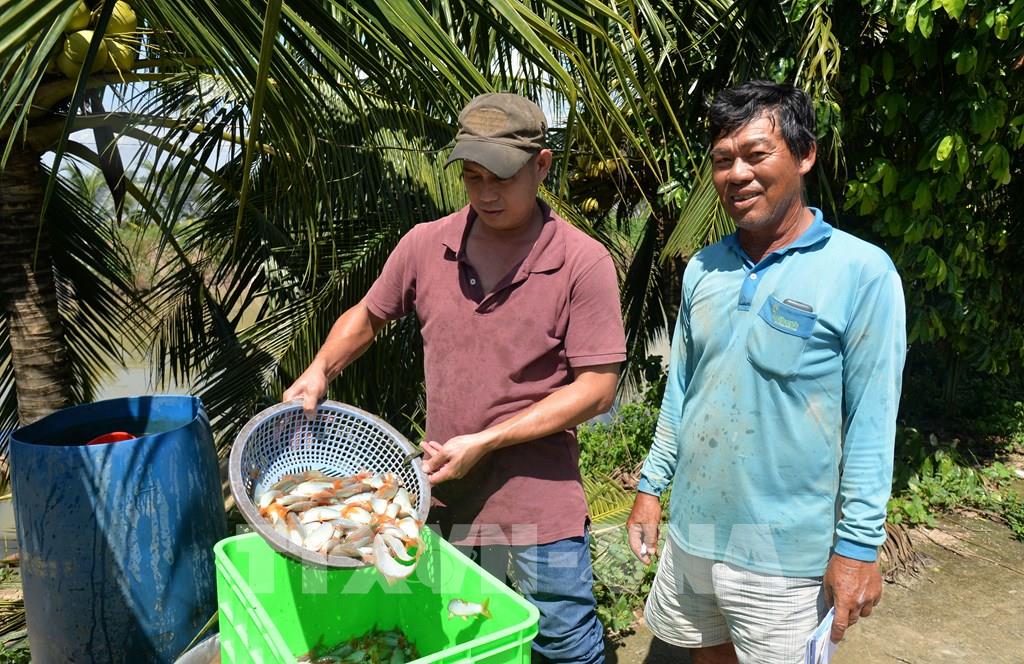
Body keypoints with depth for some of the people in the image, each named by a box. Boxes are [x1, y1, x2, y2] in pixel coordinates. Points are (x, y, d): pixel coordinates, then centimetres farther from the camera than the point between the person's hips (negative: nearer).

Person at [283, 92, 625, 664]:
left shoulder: (584, 263, -13)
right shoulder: (425, 246, -1)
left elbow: (597, 388, -14)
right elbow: (368, 315, 16)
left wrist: (485, 441, -17)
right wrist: (318, 374, -1)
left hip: (540, 503, -3)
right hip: (442, 494, 4)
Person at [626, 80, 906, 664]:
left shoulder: (862, 272, -14)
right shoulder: (702, 269, 2)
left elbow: (871, 423, -13)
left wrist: (858, 545, -12)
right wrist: (652, 486, 10)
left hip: (786, 551, -5)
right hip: (691, 529, 5)